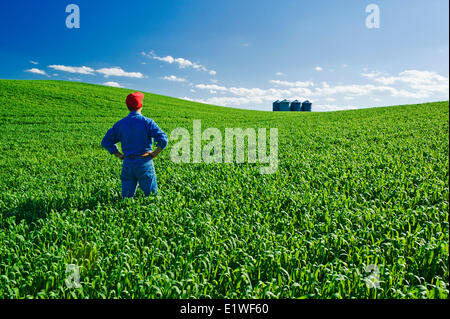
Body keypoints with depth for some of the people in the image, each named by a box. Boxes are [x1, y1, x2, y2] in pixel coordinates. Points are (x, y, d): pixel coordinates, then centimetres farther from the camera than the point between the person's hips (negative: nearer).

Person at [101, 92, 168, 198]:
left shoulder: (119, 124, 7)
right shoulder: (147, 122, -5)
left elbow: (106, 142, 10)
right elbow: (163, 139, -16)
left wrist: (119, 155, 11)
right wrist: (155, 154, -4)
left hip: (127, 164, 3)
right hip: (145, 163, -3)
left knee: (127, 197, 8)